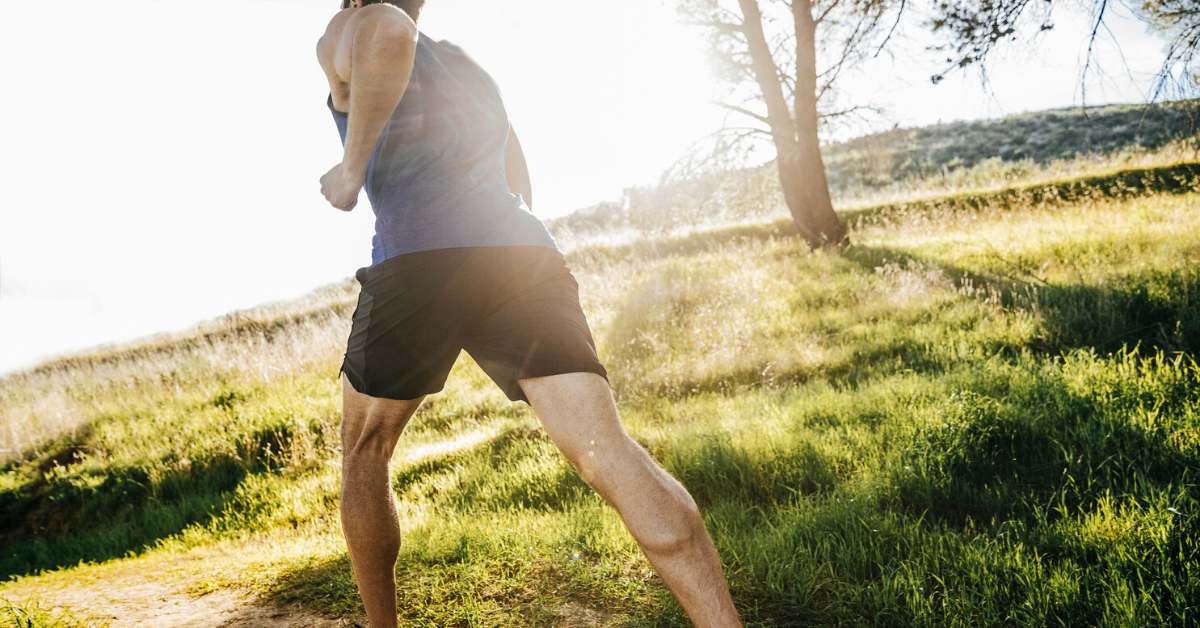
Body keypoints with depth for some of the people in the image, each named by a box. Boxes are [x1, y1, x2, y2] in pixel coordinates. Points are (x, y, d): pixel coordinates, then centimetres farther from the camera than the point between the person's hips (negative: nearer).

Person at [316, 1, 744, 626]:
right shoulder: (467, 67, 34)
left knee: (363, 448, 19)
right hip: (524, 250, 5)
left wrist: (351, 172, -5)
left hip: (417, 260, -4)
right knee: (607, 452, -10)